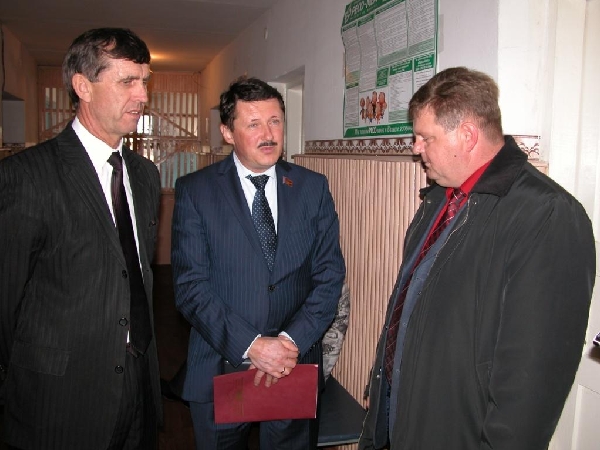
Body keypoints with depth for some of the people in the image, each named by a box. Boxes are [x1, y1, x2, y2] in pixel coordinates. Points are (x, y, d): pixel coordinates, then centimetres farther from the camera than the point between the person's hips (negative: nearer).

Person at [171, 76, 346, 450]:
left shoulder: (313, 187, 1)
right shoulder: (194, 191, -5)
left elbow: (330, 275, -2)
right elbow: (190, 286, -11)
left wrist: (292, 340, -14)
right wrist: (250, 345, -19)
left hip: (297, 366, 2)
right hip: (220, 368, -1)